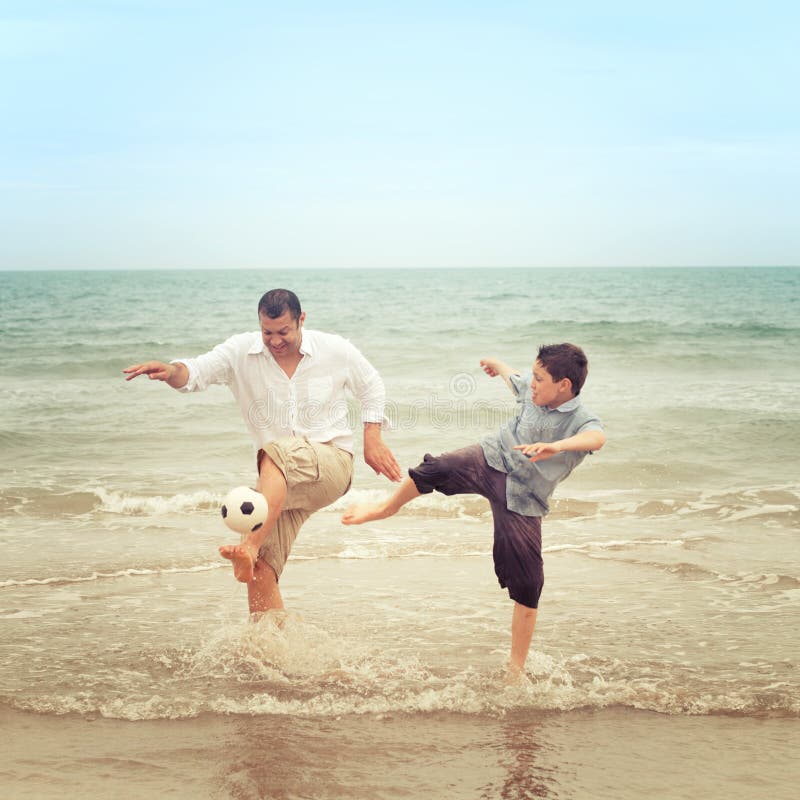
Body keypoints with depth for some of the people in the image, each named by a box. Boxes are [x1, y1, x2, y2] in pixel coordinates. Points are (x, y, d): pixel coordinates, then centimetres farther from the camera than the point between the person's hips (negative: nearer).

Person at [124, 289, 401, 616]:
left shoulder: (336, 350, -1)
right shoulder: (241, 351, 0)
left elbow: (371, 387, 15)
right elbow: (196, 372, -14)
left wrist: (372, 440, 8)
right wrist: (172, 371, -37)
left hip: (333, 464, -3)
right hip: (280, 479, 3)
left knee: (274, 453, -37)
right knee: (262, 570, -10)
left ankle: (250, 546, -46)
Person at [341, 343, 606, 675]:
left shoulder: (582, 421, -19)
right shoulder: (530, 389, -3)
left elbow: (597, 438, -45)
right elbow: (513, 378, 23)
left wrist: (557, 447, -64)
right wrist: (498, 365, 46)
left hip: (521, 502, -3)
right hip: (489, 461, 3)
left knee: (527, 588, -4)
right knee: (436, 469, -24)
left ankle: (516, 667, 12)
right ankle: (387, 507, 9)